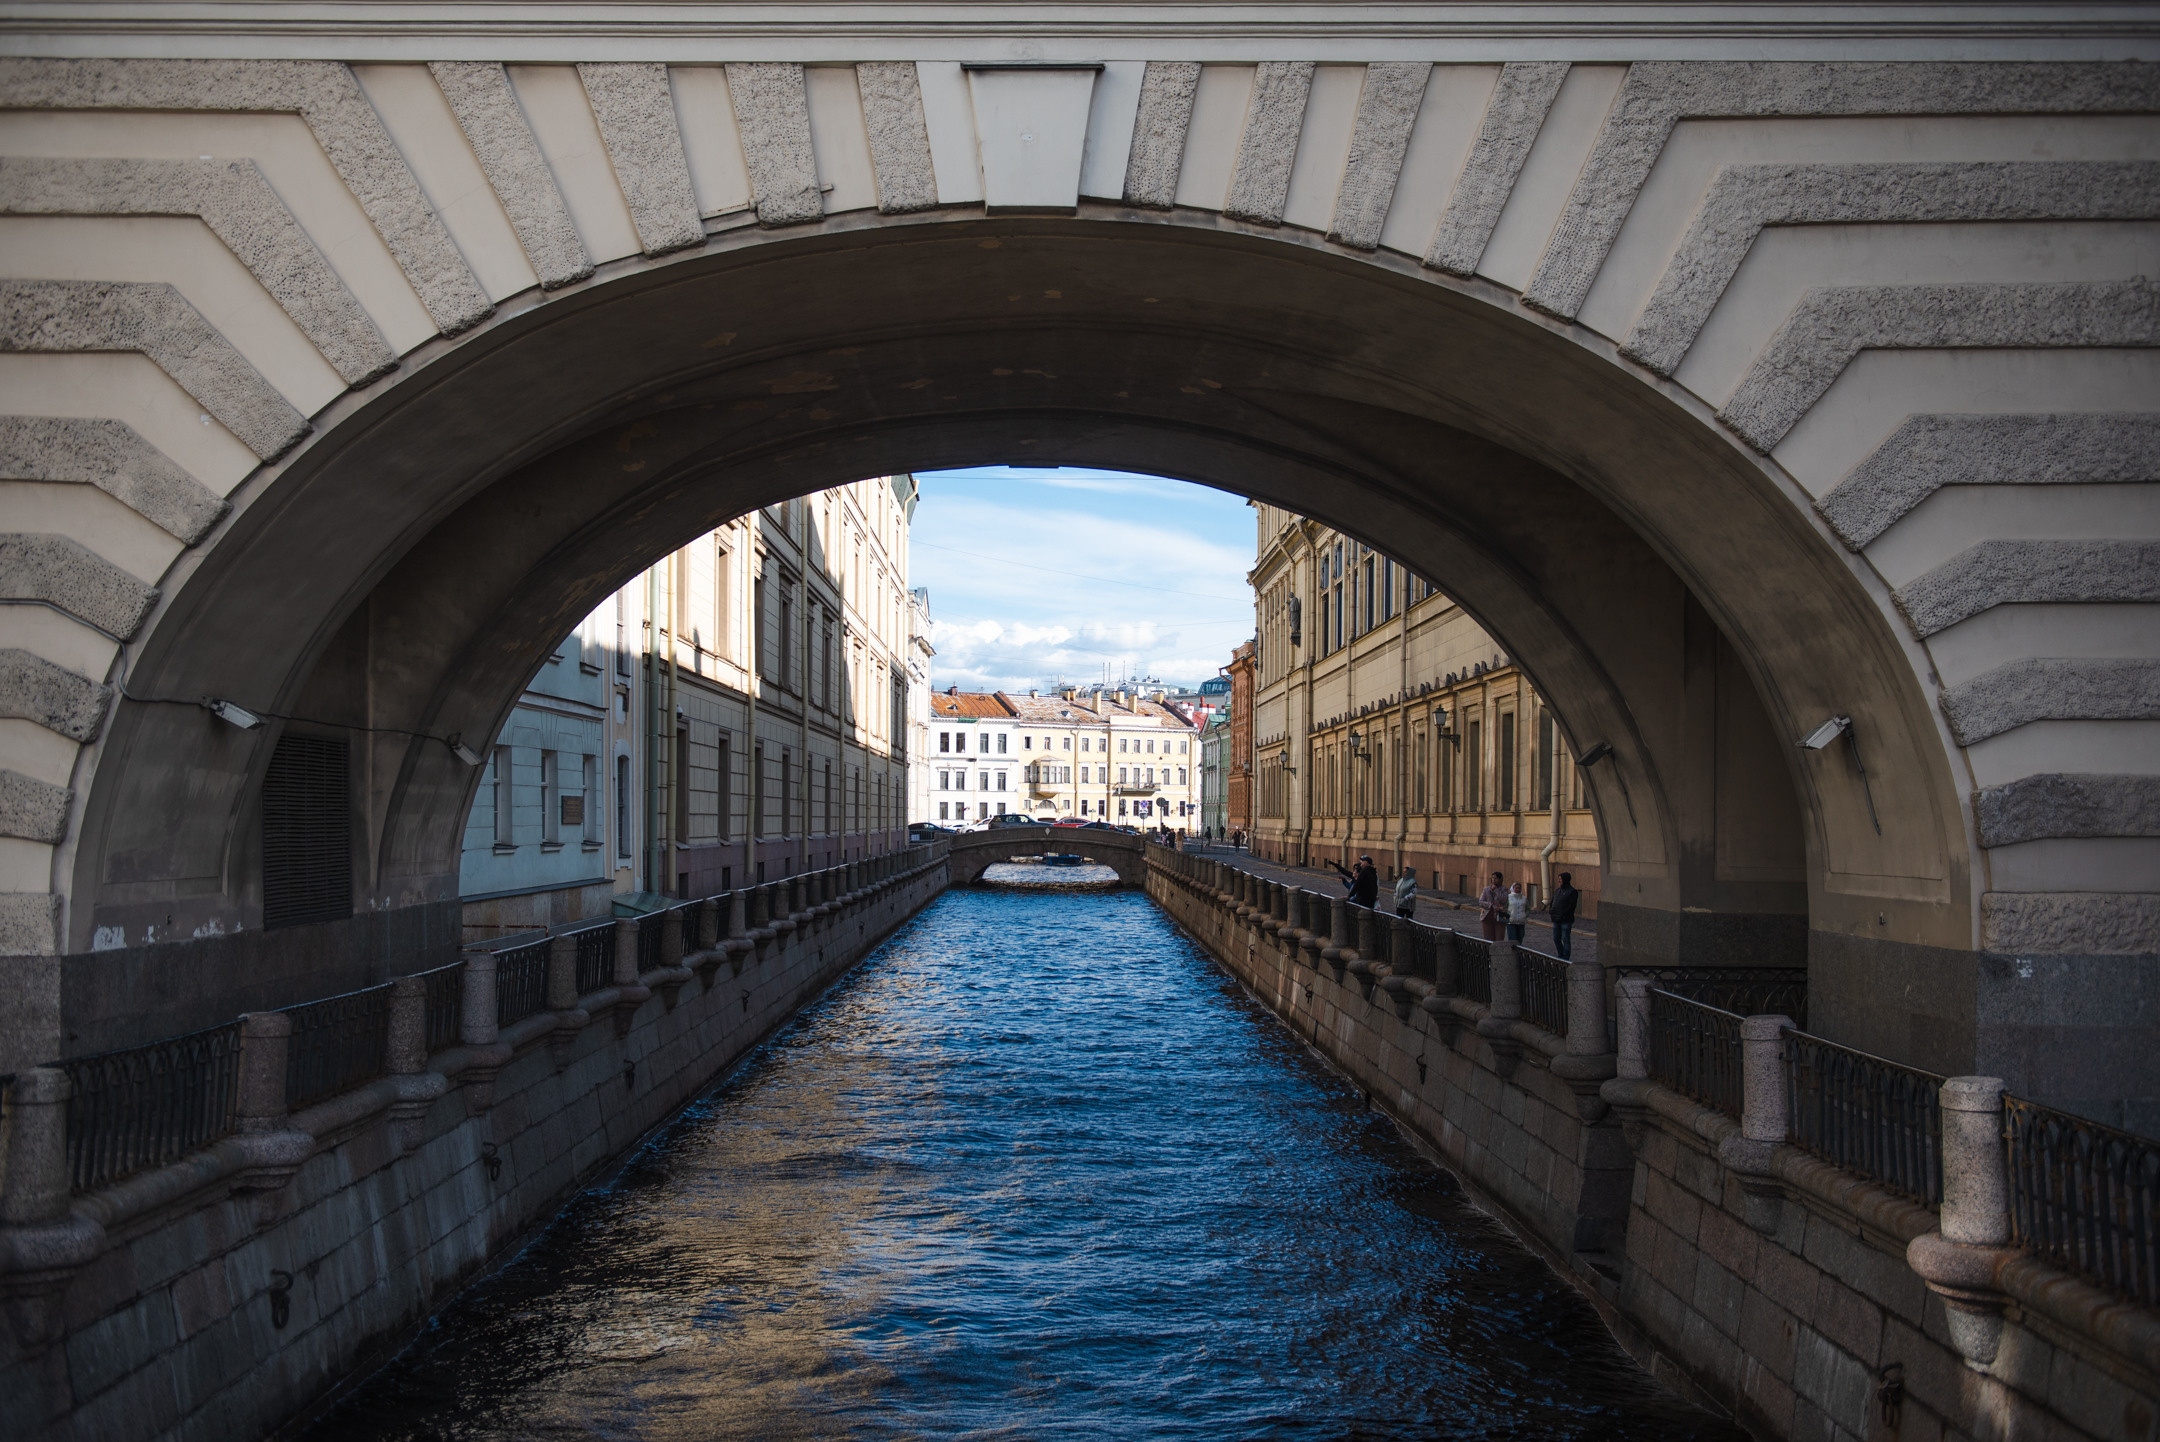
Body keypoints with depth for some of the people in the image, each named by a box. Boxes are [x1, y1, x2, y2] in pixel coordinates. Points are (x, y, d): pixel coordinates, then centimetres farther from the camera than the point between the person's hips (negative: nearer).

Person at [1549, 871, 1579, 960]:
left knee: (1566, 939, -3)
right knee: (1556, 939, 10)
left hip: (1566, 920, -7)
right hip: (1556, 920, 7)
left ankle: (1566, 959, 2)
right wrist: (1551, 909, 1)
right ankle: (1561, 957, 23)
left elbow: (1572, 906, -14)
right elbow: (1553, 902, 21)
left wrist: (1563, 915, -18)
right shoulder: (1557, 890, 14)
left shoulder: (1572, 892, -8)